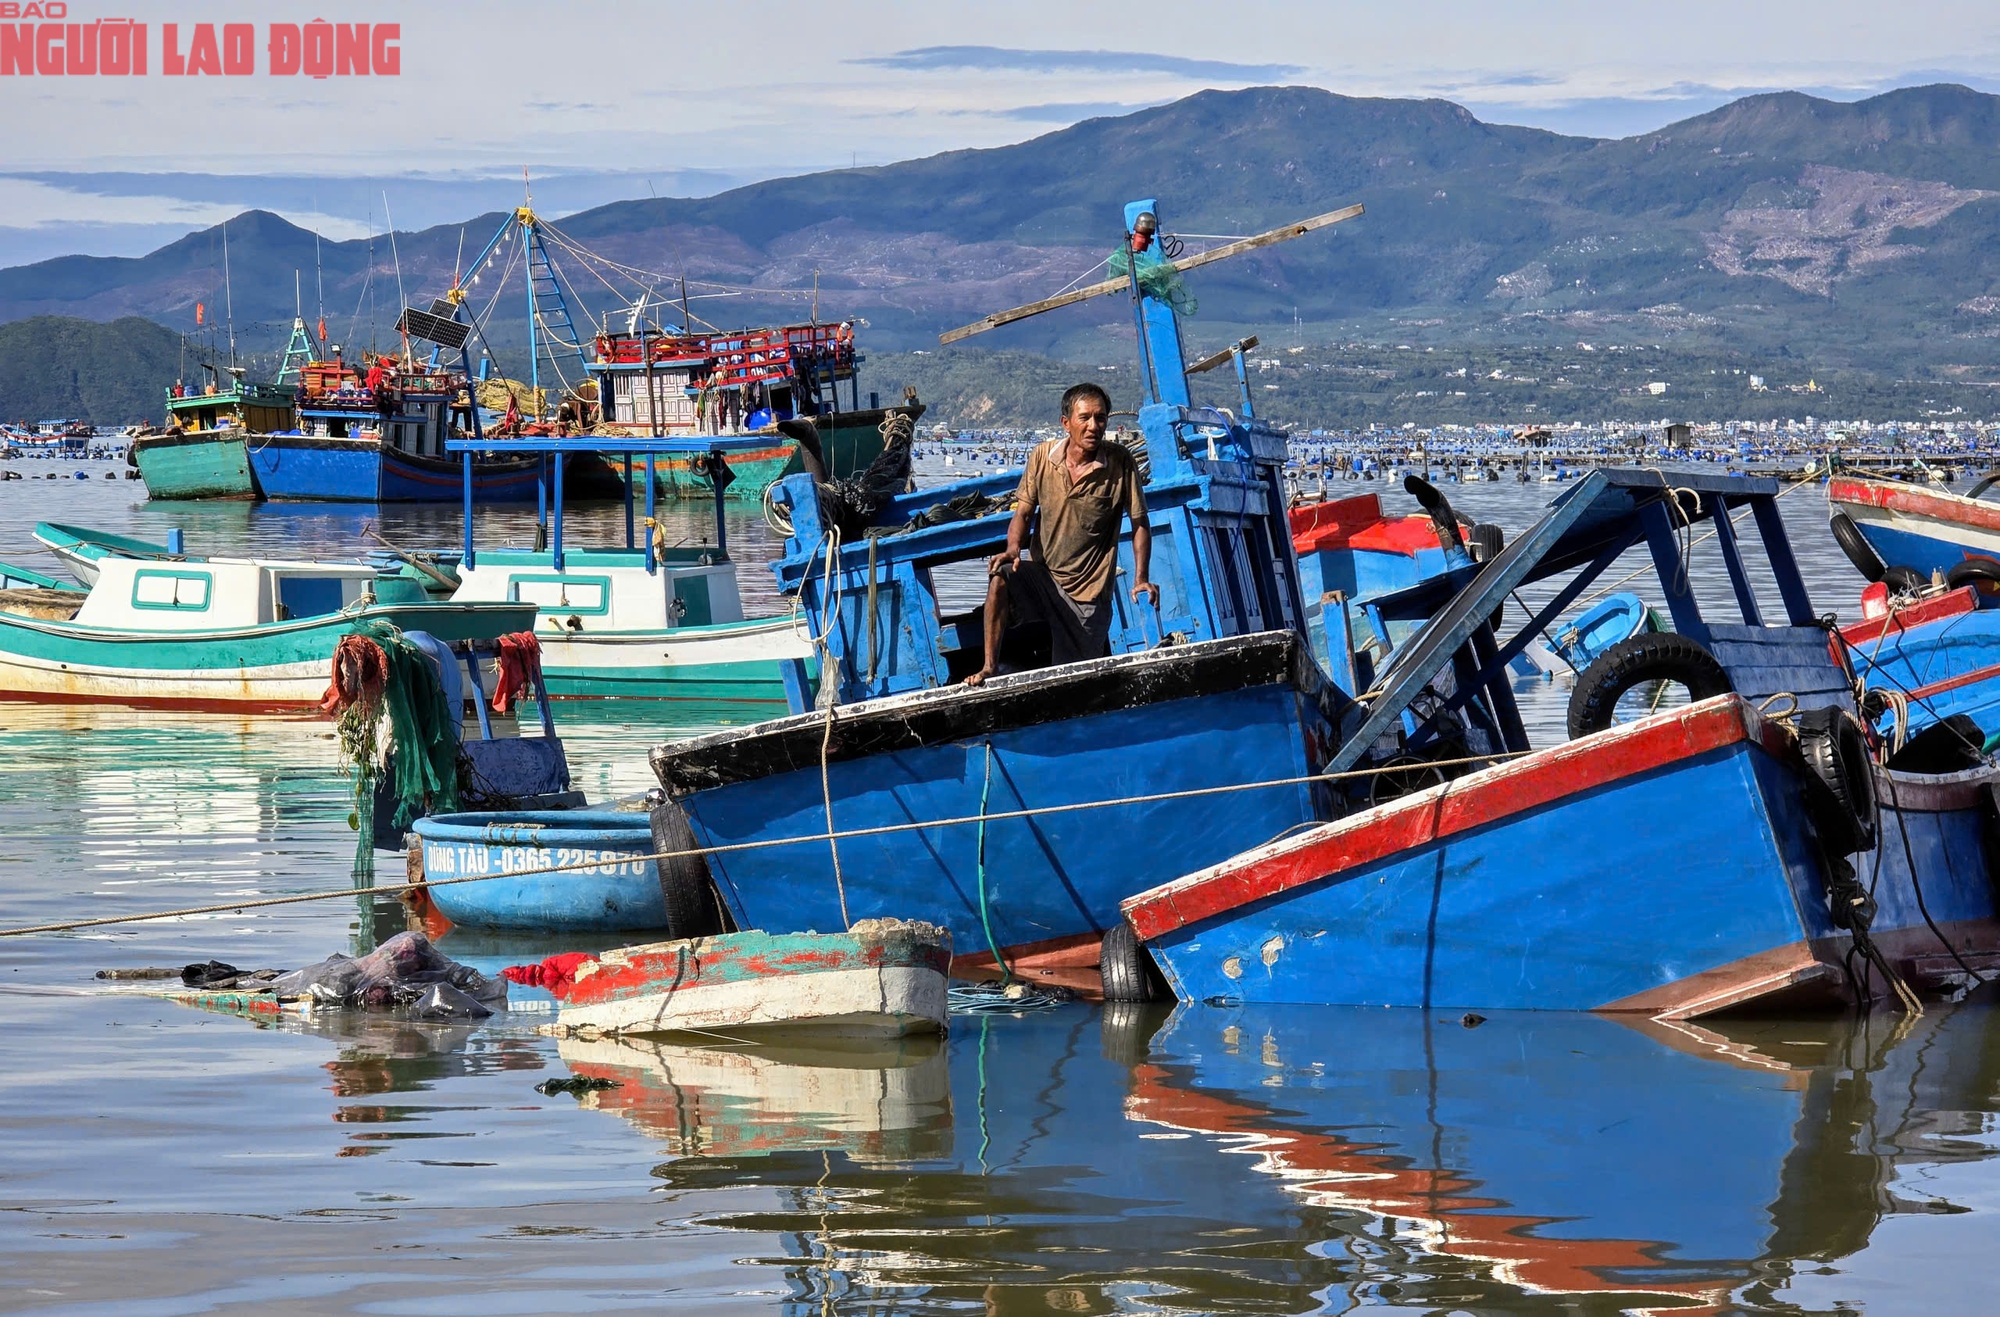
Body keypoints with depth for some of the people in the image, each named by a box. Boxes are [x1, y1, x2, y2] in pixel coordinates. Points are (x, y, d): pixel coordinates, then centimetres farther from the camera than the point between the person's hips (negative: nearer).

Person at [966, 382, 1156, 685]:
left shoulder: (1120, 462, -11)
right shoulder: (1042, 456, -5)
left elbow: (1139, 524, -4)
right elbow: (1023, 513, 0)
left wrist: (1142, 578, -16)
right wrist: (1013, 549, -21)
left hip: (1088, 592, -1)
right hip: (1042, 573, 1)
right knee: (1000, 578, -32)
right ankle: (990, 668, -24)